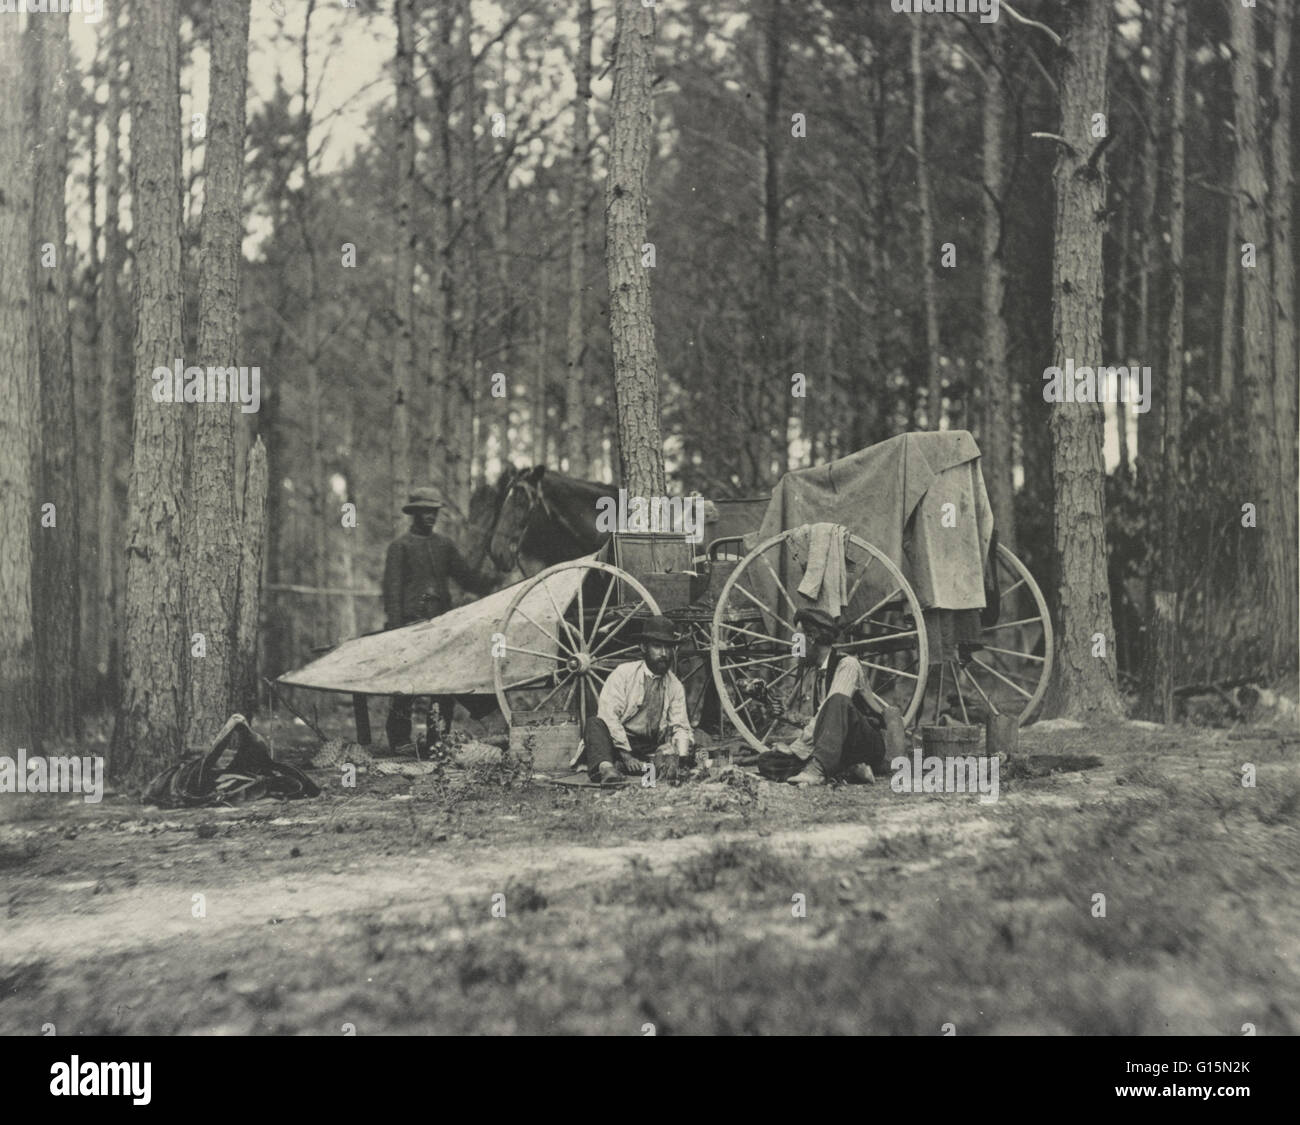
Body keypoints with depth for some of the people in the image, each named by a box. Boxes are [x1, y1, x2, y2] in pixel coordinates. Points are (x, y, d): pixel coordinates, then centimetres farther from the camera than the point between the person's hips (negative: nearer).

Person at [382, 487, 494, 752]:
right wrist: (394, 627, -12)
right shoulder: (400, 546, 3)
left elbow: (466, 578, 19)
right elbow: (392, 589, -3)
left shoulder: (444, 545, 17)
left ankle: (439, 739, 10)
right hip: (411, 623, -5)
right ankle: (399, 742, -2)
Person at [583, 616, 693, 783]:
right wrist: (626, 755, -23)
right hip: (617, 744, -3)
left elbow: (680, 727, 6)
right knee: (594, 723, -31)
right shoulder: (623, 674, -1)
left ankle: (618, 767, -42)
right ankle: (605, 767, -57)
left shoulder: (675, 686, 11)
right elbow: (608, 716, -13)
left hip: (651, 750, 3)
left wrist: (680, 756, -17)